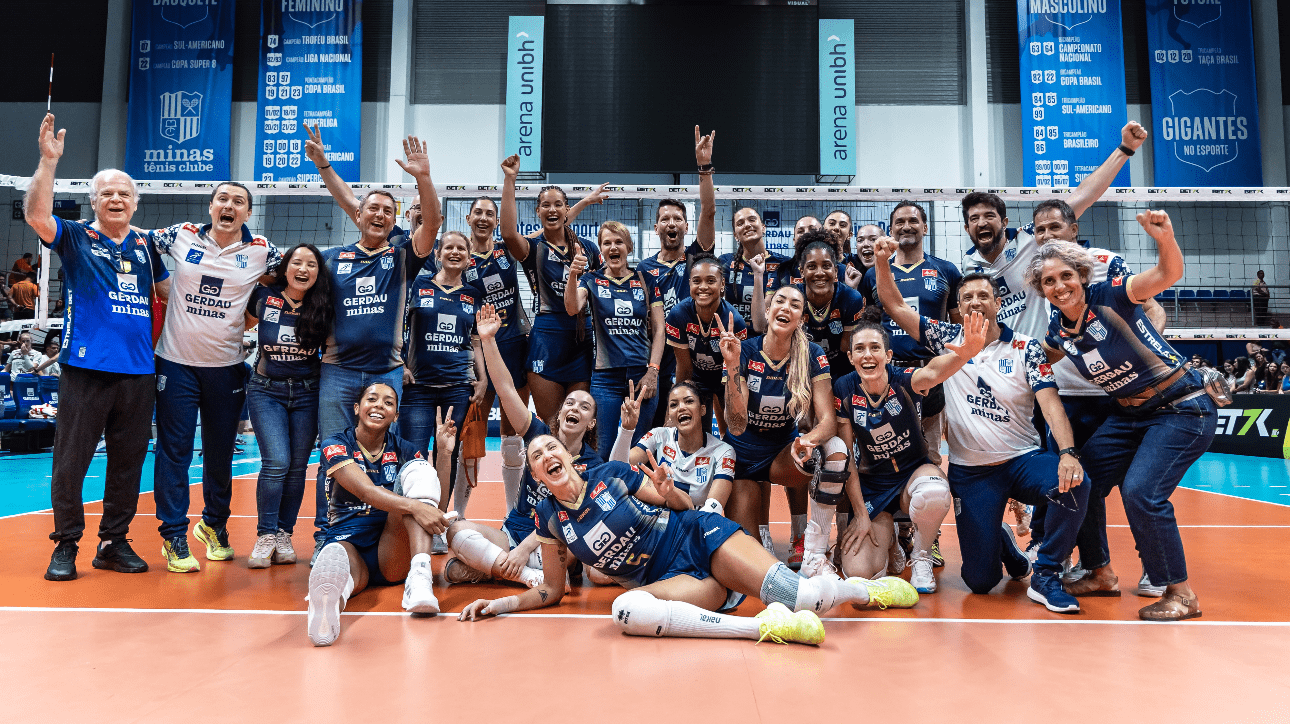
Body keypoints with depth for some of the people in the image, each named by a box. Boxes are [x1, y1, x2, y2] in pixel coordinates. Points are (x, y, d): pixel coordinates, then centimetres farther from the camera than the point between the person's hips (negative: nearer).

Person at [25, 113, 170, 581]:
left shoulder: (146, 247, 15)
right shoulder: (76, 239, 5)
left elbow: (170, 292, 23)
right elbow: (36, 215, -14)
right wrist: (49, 160, -20)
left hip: (138, 371, 4)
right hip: (86, 367, -3)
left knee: (128, 462, 9)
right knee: (71, 460, 0)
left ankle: (114, 542, 21)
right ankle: (65, 545, 14)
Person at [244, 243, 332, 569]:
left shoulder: (323, 309, -3)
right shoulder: (263, 298, -4)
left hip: (308, 393, 1)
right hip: (266, 390, -1)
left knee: (297, 466, 4)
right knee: (276, 463, -12)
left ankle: (284, 535, 17)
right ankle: (266, 536, 2)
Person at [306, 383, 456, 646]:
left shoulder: (403, 450, 14)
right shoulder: (335, 446, 3)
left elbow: (438, 504, 6)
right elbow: (366, 491, -16)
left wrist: (445, 452, -5)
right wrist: (414, 507, -34)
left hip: (394, 551, 2)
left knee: (416, 470, -20)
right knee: (337, 554, -39)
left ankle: (419, 575, -41)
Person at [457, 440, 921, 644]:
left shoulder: (612, 474, -3)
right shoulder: (549, 518, 3)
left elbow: (682, 506, 7)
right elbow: (552, 590, 14)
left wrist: (668, 494, -16)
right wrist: (503, 603, 1)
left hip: (698, 537, -1)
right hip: (670, 579, 2)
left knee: (793, 596, -28)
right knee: (625, 609, -36)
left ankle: (860, 587, 3)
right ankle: (763, 625, -38)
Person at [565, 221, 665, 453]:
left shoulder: (646, 280, 7)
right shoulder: (592, 280, 6)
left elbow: (658, 329, 6)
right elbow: (572, 309, -14)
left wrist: (653, 371, -4)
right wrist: (572, 275, -32)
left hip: (643, 375, 1)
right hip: (606, 377, -1)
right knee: (605, 451, 0)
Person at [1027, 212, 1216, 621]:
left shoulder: (1109, 297, -19)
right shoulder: (1058, 333, -1)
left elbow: (1168, 275, -36)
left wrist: (1165, 239, -53)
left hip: (1183, 410, -7)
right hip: (1129, 415, 7)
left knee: (1140, 491, -21)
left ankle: (1181, 594, -2)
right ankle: (1100, 572, 23)